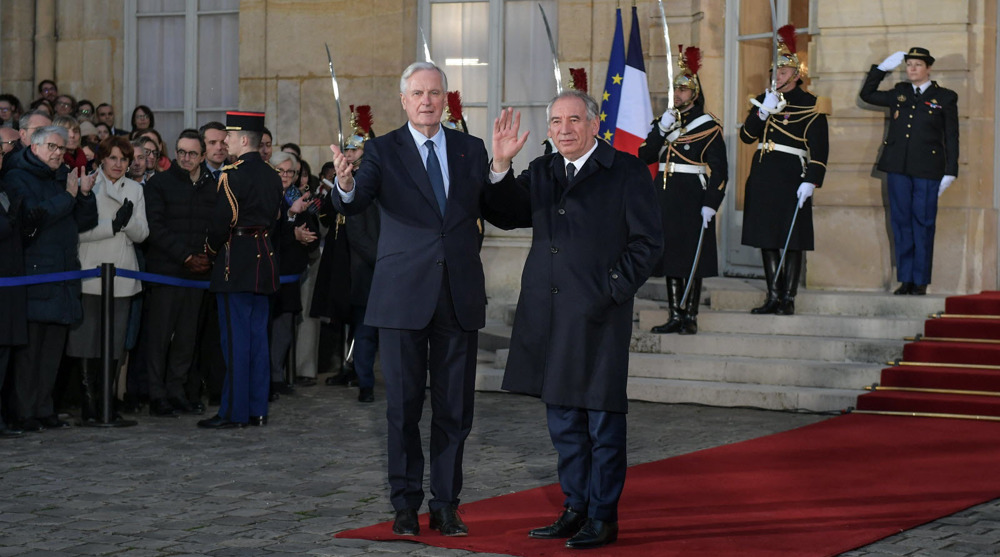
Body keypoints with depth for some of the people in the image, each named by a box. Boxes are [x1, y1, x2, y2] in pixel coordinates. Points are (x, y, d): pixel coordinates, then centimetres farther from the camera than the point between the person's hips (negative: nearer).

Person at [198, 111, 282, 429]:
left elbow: (222, 221, -14)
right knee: (258, 335, 10)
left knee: (236, 339, -4)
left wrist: (210, 248, 3)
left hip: (236, 263, -7)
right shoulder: (273, 176, 10)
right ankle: (257, 409, 13)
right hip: (265, 261, 7)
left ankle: (234, 411, -2)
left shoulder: (232, 175, -14)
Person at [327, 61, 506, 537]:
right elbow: (353, 205, -16)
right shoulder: (383, 150, 0)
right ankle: (406, 505, 15)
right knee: (403, 407, 4)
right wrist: (345, 185, -37)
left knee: (454, 409, 7)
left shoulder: (470, 149, 9)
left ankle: (446, 505, 16)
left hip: (459, 296, 2)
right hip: (404, 296, -2)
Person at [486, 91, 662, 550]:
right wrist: (500, 166, -10)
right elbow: (511, 215, 3)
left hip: (599, 314, -6)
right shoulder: (540, 172, 14)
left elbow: (648, 241, -4)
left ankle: (603, 518, 9)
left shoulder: (627, 172, -2)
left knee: (603, 421, 0)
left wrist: (612, 290, -11)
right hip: (548, 314, 6)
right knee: (563, 421, 13)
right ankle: (575, 509, 24)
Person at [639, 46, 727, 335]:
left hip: (692, 199, -6)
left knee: (692, 258, -3)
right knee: (670, 256, 7)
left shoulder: (708, 126, -3)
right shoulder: (665, 121, 14)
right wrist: (661, 130, -9)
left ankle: (691, 316, 2)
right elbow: (644, 156, 3)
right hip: (666, 199, 6)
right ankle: (675, 315, 12)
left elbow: (719, 170, -7)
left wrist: (710, 204, -15)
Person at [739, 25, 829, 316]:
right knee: (766, 239, 8)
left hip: (792, 177, -6)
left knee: (792, 241, -2)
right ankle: (773, 297, 16)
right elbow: (746, 136, 6)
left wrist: (811, 181, -17)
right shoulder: (764, 99, 14)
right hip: (763, 177, 6)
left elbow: (819, 148, -8)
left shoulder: (811, 105, -3)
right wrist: (763, 112, -10)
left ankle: (788, 298, 4)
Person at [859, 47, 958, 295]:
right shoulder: (899, 93, 14)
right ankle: (905, 279, 10)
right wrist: (882, 68, 15)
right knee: (901, 222, 4)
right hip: (898, 167, 3)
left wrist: (950, 173, -2)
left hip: (927, 170, -3)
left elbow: (951, 138, 4)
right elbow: (867, 94, 25)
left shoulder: (945, 98, 5)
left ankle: (920, 282, 4)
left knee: (923, 225, -2)